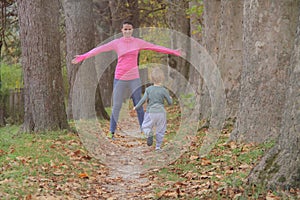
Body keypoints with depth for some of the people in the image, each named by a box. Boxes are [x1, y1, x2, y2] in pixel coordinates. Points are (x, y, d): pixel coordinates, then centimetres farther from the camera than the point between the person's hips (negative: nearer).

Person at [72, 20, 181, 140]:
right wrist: (82, 57, -13)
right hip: (119, 78, -1)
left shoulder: (138, 42, 3)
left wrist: (173, 52, 3)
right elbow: (99, 49, -6)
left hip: (134, 79, 1)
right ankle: (111, 132, 6)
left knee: (139, 106, 3)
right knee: (116, 106, 0)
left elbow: (155, 48, 4)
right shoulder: (117, 43, -1)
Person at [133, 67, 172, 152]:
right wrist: (170, 98, 22)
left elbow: (143, 100, -5)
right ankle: (158, 146, 9)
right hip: (161, 112, 0)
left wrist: (136, 107, 10)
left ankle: (149, 134, -18)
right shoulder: (164, 90, -6)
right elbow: (170, 102, -1)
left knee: (145, 127, 14)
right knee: (160, 130, 12)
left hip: (151, 112, 0)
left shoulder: (148, 89, -4)